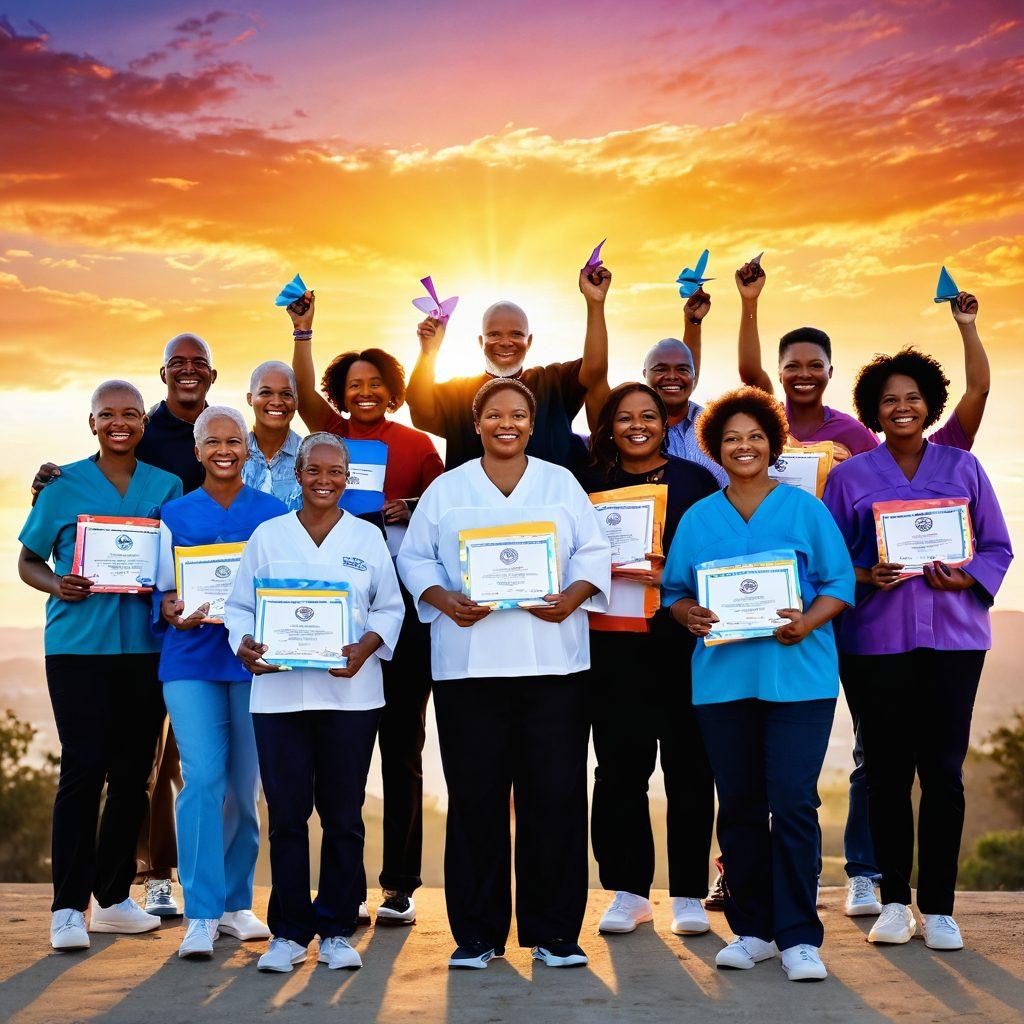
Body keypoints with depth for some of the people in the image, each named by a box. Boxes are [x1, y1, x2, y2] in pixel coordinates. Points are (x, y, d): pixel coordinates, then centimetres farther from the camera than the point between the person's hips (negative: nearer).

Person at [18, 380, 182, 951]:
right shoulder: (65, 485, 3)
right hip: (78, 645, -3)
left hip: (145, 644, 3)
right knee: (83, 768, -7)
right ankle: (69, 908, -2)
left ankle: (114, 896, 20)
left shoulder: (167, 487, 10)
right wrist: (58, 585, -13)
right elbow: (28, 561, 7)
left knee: (133, 773, 8)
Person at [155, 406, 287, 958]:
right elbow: (163, 588, 8)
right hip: (192, 660, -1)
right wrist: (174, 611, -14)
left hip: (255, 658, 1)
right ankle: (201, 914, -6)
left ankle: (237, 903, 20)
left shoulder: (274, 513, 8)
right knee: (202, 779, -11)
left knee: (245, 785, 5)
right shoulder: (175, 515, 9)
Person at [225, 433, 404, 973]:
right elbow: (240, 606, 10)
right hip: (278, 690, 0)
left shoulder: (367, 537, 10)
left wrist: (366, 646, -9)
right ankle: (288, 932, 11)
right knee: (286, 812, 1)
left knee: (342, 814, 4)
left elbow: (390, 608, 9)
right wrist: (245, 645, -10)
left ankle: (336, 931, 14)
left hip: (349, 691, 0)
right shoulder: (267, 535, 9)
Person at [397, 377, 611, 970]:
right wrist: (444, 600, -9)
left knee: (555, 795, -1)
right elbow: (416, 558, 10)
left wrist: (572, 597, -9)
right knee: (475, 798, 1)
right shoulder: (446, 490, 12)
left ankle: (554, 931, 10)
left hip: (552, 660, 0)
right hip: (468, 663, 0)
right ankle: (477, 933, 12)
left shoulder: (562, 484, 13)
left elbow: (593, 553, 10)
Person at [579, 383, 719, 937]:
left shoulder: (697, 479, 9)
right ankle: (628, 890, 10)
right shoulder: (590, 485, 14)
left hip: (684, 636, -1)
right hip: (613, 644, 1)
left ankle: (689, 894, 8)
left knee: (688, 765, 0)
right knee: (619, 765, 0)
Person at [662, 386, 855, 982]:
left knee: (793, 802, -9)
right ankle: (752, 930, 17)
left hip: (799, 675, -3)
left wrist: (808, 621, -14)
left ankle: (799, 937, -1)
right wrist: (689, 615, -8)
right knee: (739, 805, 7)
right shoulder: (698, 519, 13)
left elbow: (841, 581, 3)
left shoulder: (806, 510, 6)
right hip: (723, 679, 3)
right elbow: (675, 589, 14)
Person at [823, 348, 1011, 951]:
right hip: (875, 639, 0)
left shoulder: (963, 467, 11)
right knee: (887, 772, 2)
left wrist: (966, 578, -9)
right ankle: (894, 902, 14)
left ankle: (939, 908, 7)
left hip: (953, 636, 0)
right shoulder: (850, 477, 10)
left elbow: (998, 546, 10)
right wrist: (864, 577, -12)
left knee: (943, 772, -2)